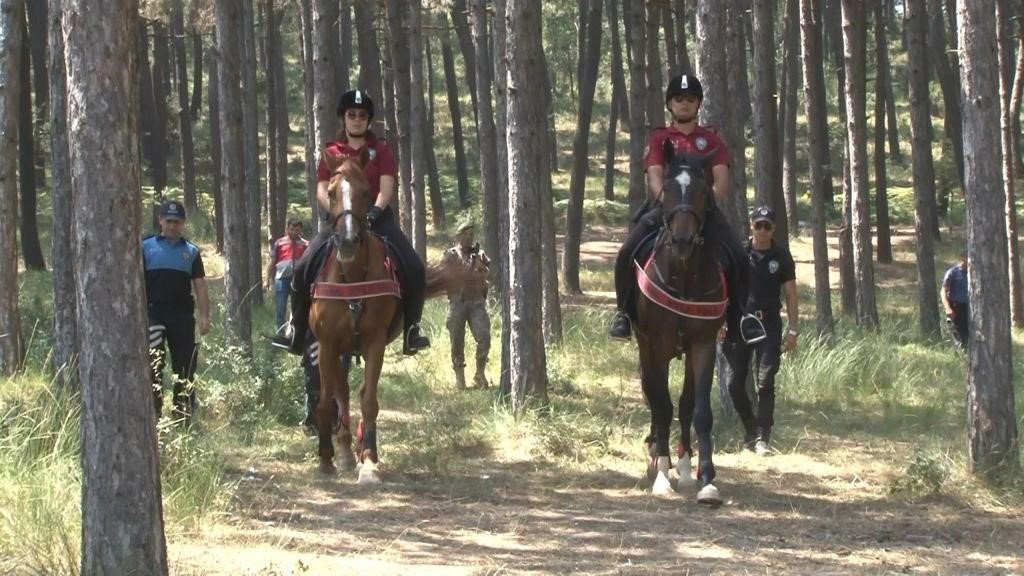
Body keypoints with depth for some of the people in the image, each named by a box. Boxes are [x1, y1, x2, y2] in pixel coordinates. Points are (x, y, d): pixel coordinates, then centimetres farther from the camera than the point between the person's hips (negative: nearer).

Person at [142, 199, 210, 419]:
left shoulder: (191, 251, 12)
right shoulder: (146, 247, 5)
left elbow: (200, 285, 11)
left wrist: (204, 316, 2)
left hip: (183, 315, 3)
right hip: (154, 313, -2)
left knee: (185, 366, 5)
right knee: (153, 365, -3)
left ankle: (184, 412, 12)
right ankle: (153, 413, 0)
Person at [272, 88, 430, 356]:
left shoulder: (380, 151, 8)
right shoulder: (331, 153, 10)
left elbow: (386, 187, -3)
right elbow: (322, 191, 1)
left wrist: (375, 210, -22)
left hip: (376, 216, 0)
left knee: (414, 269, -20)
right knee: (303, 268, -19)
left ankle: (412, 329, -8)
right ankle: (297, 329, -5)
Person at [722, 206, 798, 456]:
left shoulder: (781, 257, 1)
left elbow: (791, 296, 3)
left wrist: (792, 330, -2)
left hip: (769, 325, -1)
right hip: (740, 322, 2)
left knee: (766, 383, -7)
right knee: (734, 382, 2)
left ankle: (762, 437, -2)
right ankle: (750, 430, 20)